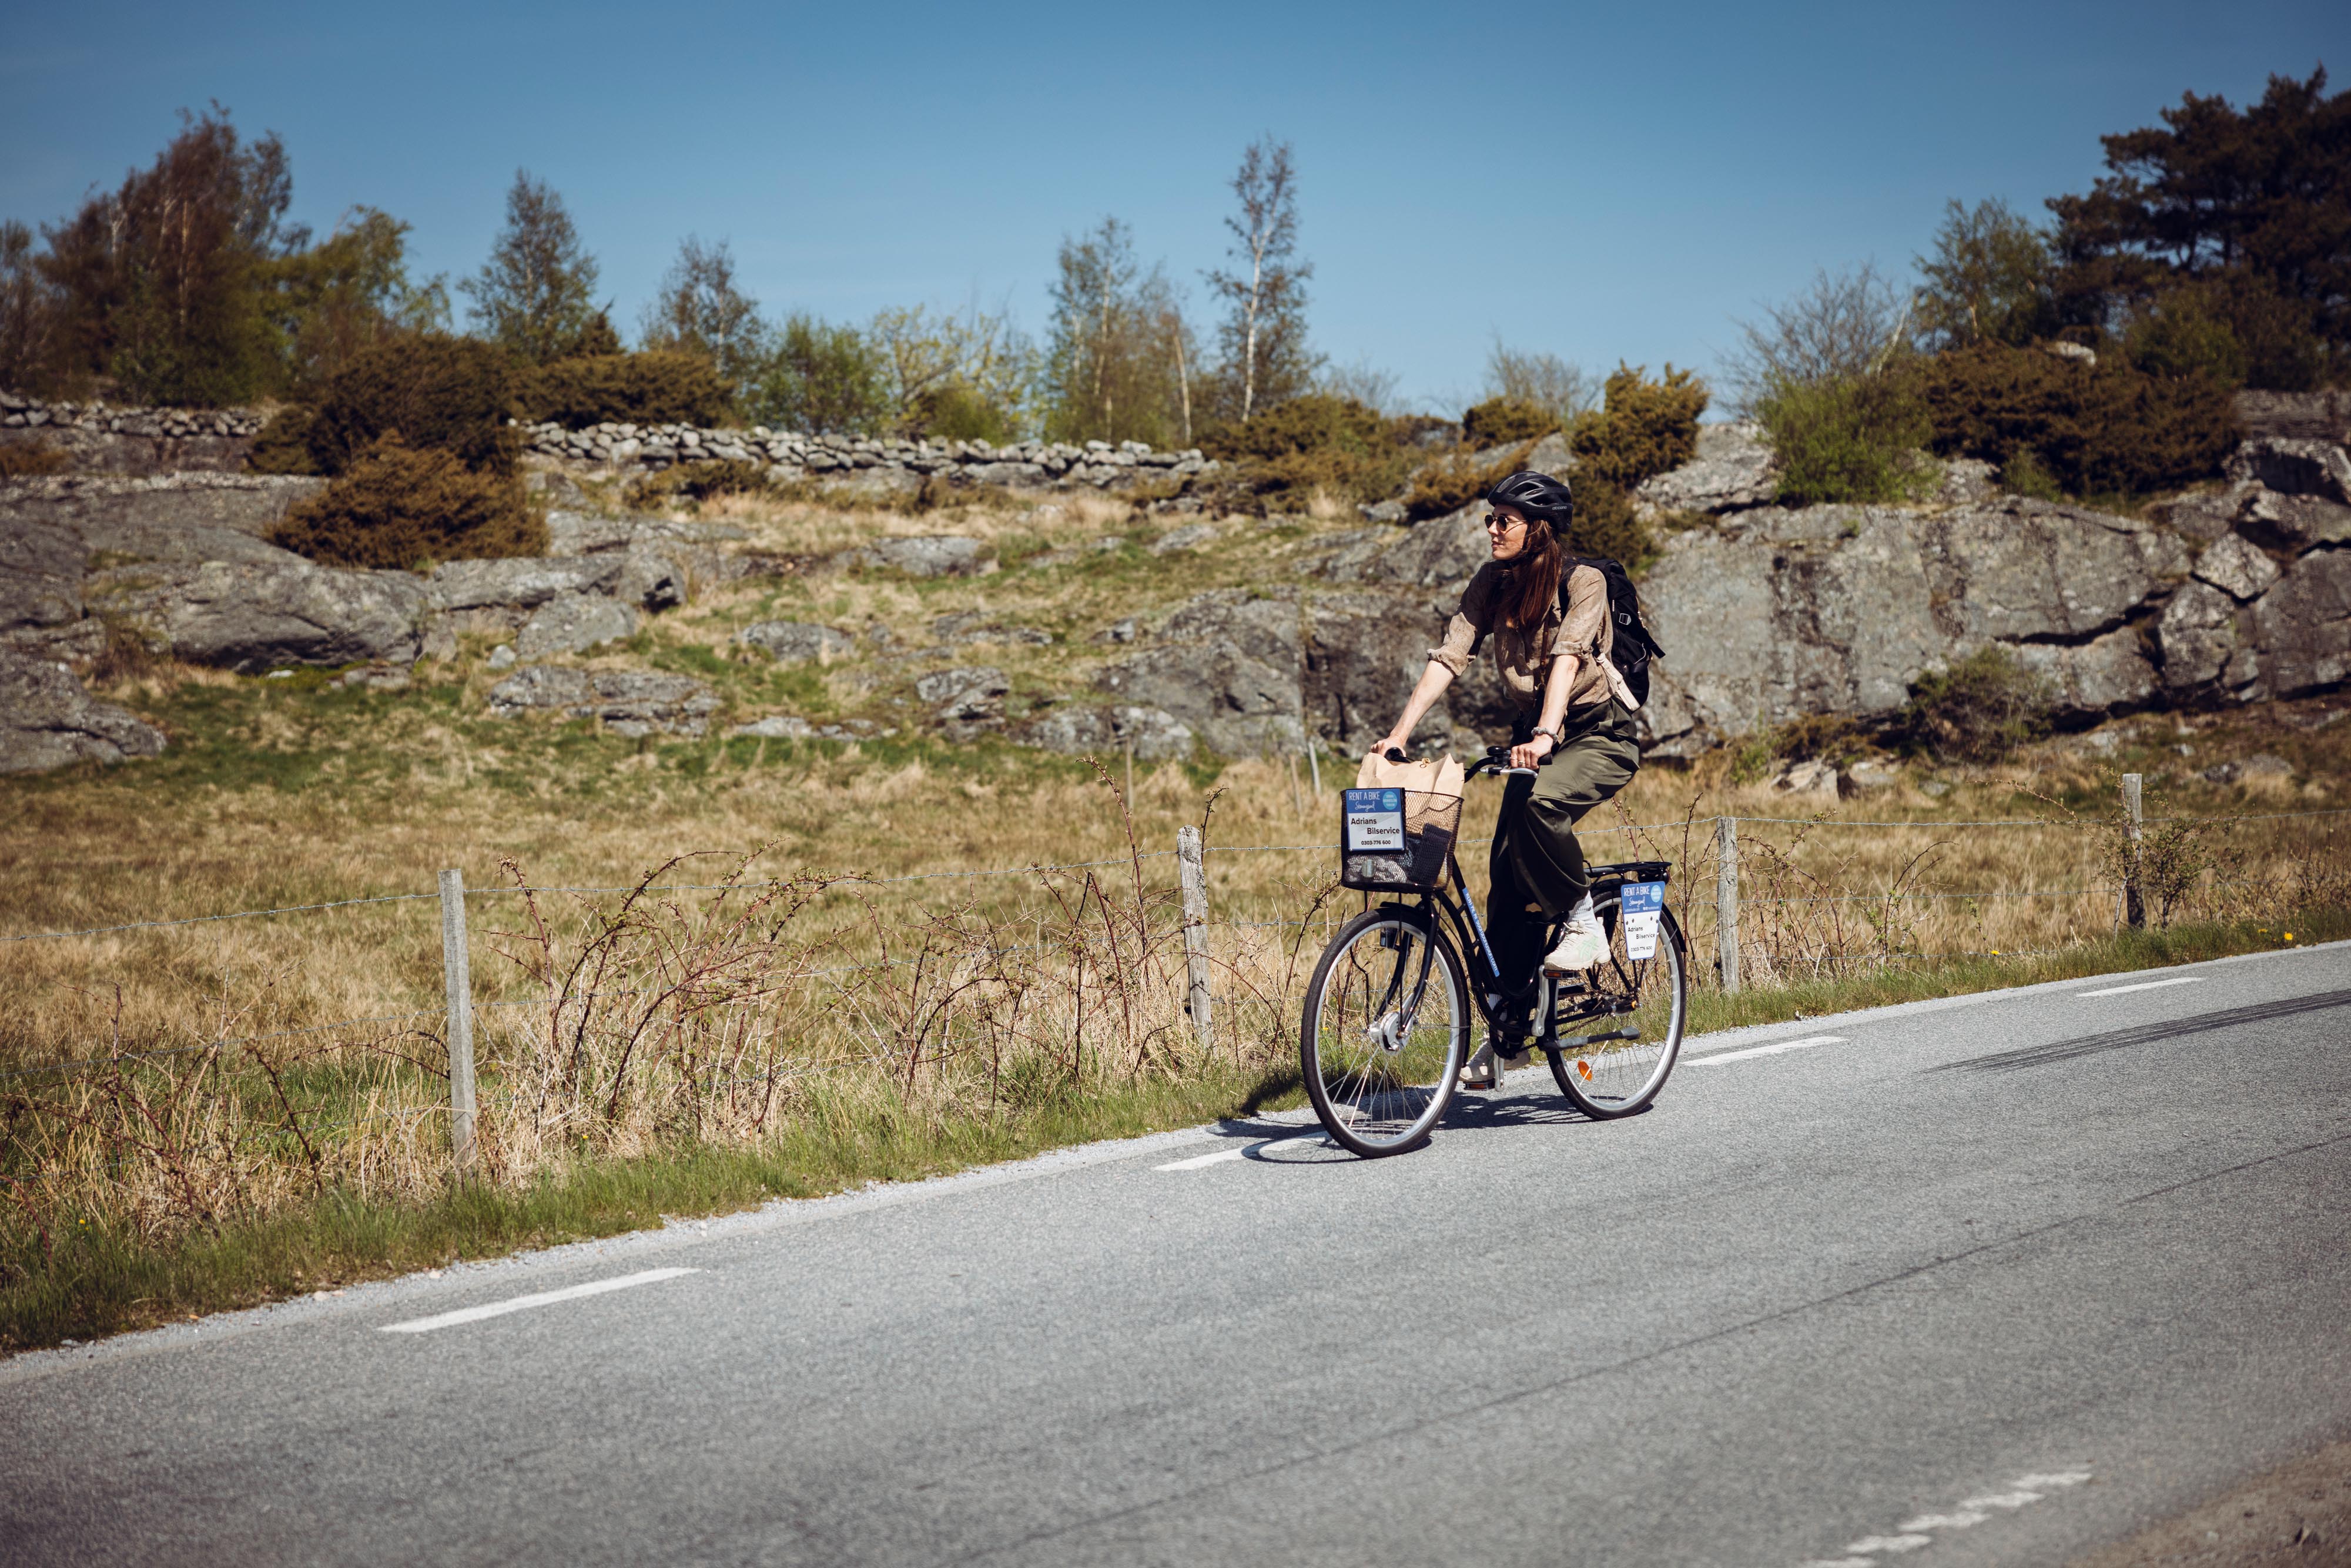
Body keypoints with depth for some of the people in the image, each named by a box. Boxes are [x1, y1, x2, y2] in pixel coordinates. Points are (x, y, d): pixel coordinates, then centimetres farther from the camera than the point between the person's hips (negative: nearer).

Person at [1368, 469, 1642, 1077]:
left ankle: (1584, 923, -14)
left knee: (1536, 802, -36)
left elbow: (1567, 657, -30)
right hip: (1536, 733, 6)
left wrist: (1546, 735, -46)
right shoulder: (1492, 584, 0)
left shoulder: (1583, 583, -15)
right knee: (1507, 875, -5)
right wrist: (1400, 731, -21)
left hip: (1602, 734, -6)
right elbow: (1450, 656, -9)